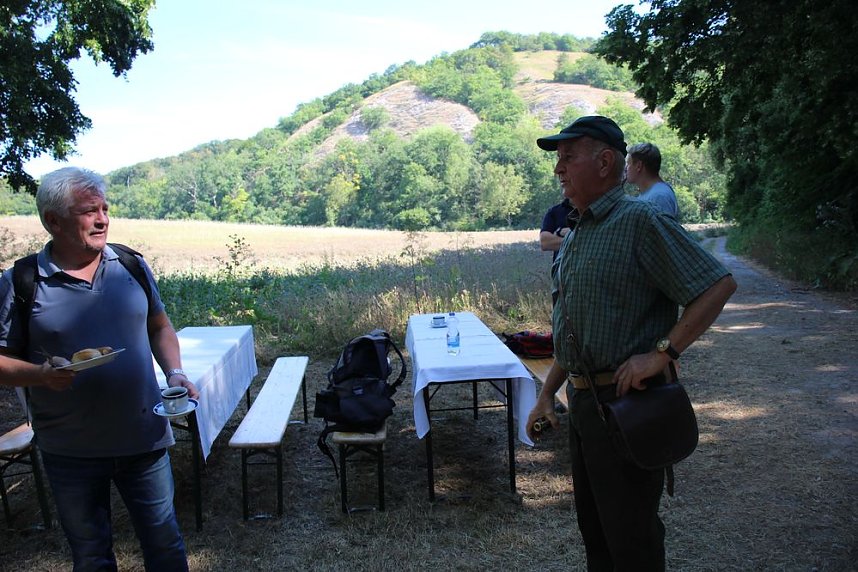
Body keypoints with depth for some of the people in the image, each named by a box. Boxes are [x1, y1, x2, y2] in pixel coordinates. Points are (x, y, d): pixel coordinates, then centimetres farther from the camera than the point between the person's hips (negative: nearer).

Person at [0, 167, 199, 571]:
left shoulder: (131, 265, 1)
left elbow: (159, 327, 11)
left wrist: (174, 373, -5)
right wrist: (41, 374, -23)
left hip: (144, 438, 2)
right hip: (71, 450, -1)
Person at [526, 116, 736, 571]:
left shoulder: (639, 221, -14)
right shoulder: (578, 234, 13)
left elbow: (719, 285, -18)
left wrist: (662, 352, -23)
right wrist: (547, 394, 17)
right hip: (583, 398, 9)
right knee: (593, 525, 21)